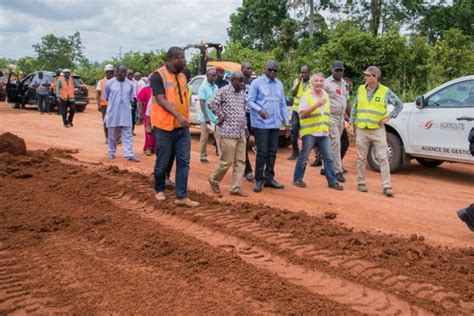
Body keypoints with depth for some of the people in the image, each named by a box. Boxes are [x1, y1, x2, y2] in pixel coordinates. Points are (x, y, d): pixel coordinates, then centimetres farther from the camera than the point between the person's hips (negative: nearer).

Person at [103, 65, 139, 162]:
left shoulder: (130, 84, 1)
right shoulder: (109, 83, -4)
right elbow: (105, 97, 6)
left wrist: (124, 104, 4)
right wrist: (115, 103, 6)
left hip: (126, 113, 1)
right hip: (113, 112, -1)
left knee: (127, 134, -3)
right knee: (112, 135, 9)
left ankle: (129, 154, -4)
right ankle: (111, 152, 22)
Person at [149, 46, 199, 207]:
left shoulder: (182, 76, 11)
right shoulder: (158, 76, -11)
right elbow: (161, 100, -20)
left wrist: (185, 118, 16)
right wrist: (178, 115, -29)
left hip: (182, 127, 6)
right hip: (165, 127, -6)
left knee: (183, 162, 1)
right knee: (163, 162, 6)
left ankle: (181, 196, 3)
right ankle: (159, 190, 27)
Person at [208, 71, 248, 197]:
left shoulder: (242, 92, 13)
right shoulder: (224, 91, -9)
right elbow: (212, 104, -15)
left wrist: (245, 125, 15)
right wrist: (221, 116, -9)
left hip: (241, 133, 7)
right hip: (228, 132, -7)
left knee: (240, 161, 4)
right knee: (227, 161, -3)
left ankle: (235, 188, 10)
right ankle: (214, 180, 20)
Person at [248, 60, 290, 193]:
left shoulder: (279, 84, 14)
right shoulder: (257, 83, -4)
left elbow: (283, 104, 17)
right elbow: (250, 101, -8)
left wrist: (286, 122, 16)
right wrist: (260, 110, -27)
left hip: (275, 124, 6)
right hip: (261, 124, -6)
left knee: (272, 152, 9)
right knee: (262, 152, -5)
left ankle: (269, 178, 19)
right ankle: (259, 180, 5)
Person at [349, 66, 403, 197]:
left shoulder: (385, 91, -2)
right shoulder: (361, 90, 7)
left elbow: (399, 104, 7)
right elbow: (354, 108, 13)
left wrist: (389, 117, -1)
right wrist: (352, 124, 9)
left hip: (378, 130, -2)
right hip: (362, 130, 2)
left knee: (383, 158, -5)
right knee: (361, 158, 8)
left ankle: (387, 186, -3)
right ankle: (361, 182, 20)